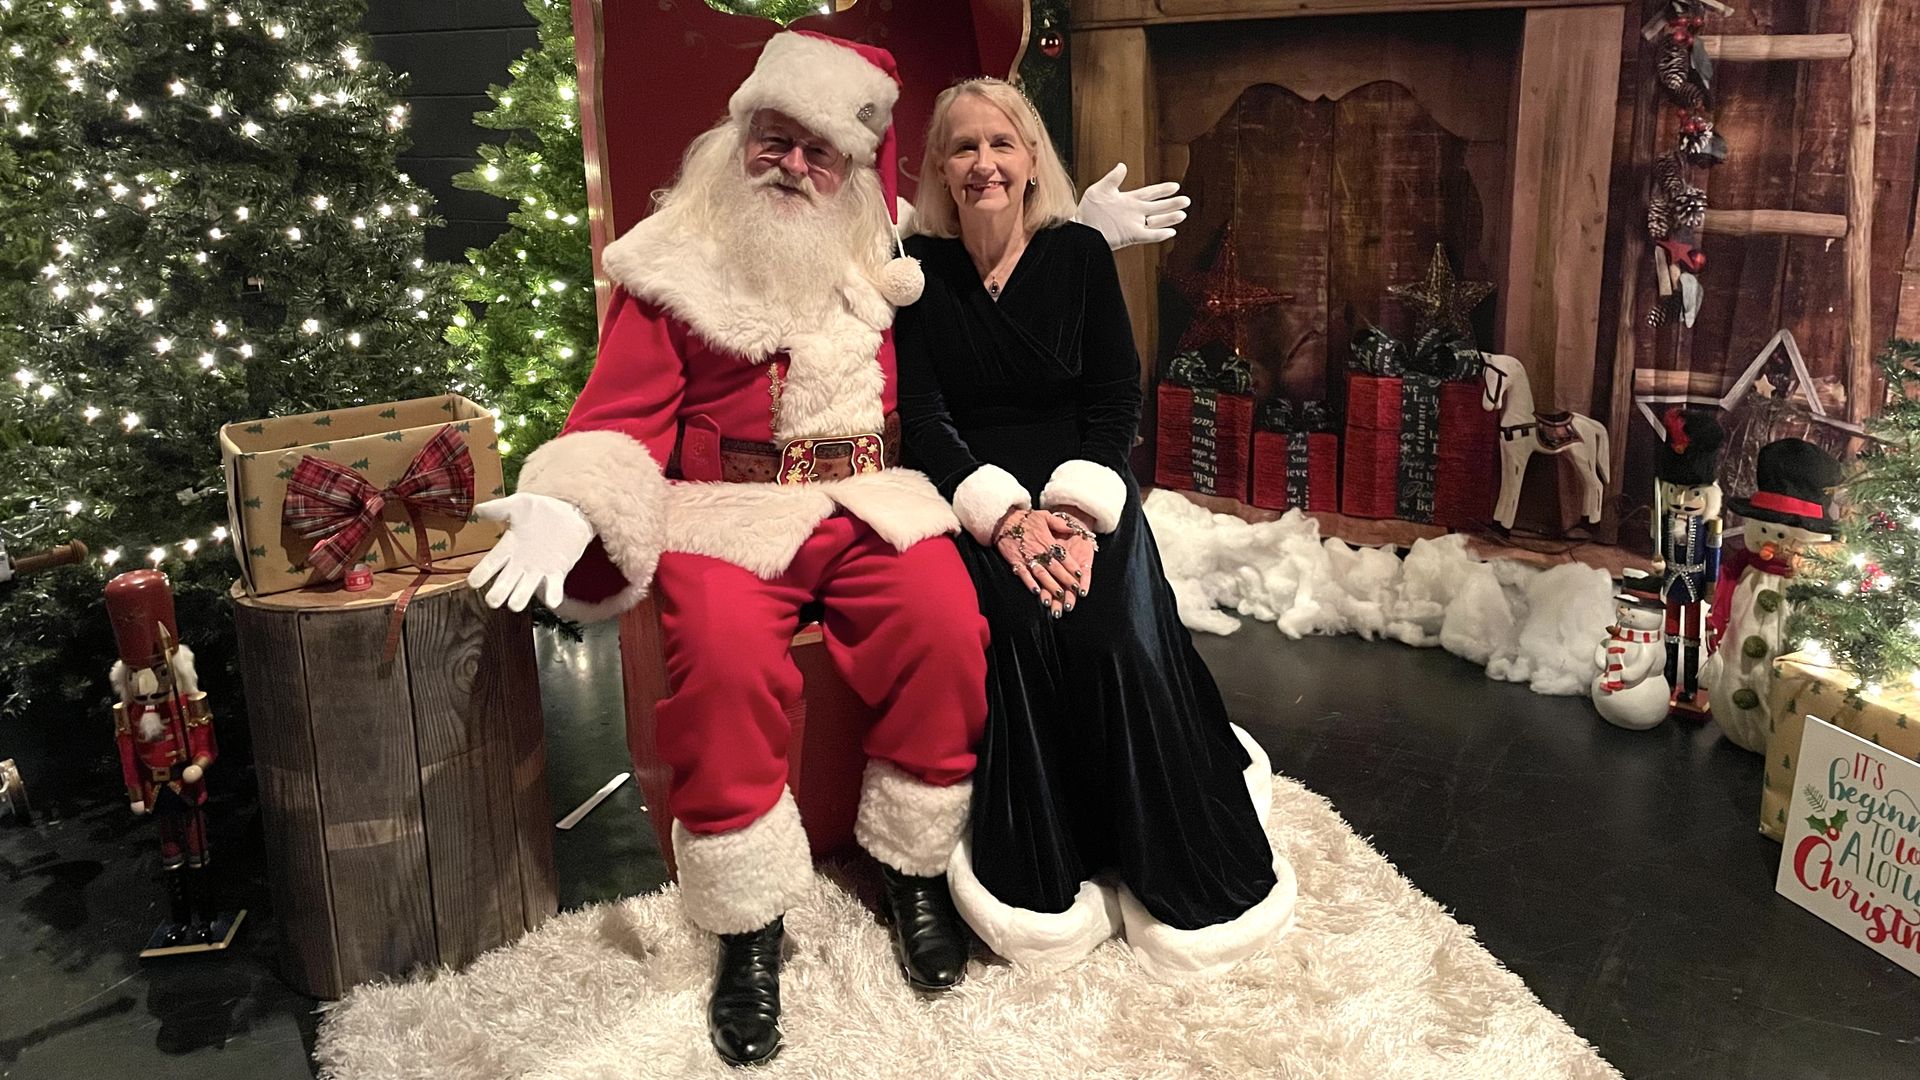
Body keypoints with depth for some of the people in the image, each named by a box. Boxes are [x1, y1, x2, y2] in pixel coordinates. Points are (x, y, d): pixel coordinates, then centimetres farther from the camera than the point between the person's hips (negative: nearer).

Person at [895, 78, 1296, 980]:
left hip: (1084, 488, 1)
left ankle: (1176, 871, -9)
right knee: (1023, 628, -31)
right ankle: (1043, 880, -18)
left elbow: (1115, 402, 2)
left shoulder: (1080, 255, 6)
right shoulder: (920, 267, 4)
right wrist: (1003, 514, -19)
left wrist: (1077, 508, -16)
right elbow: (923, 416, -3)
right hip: (972, 497, -1)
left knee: (1121, 638, -27)